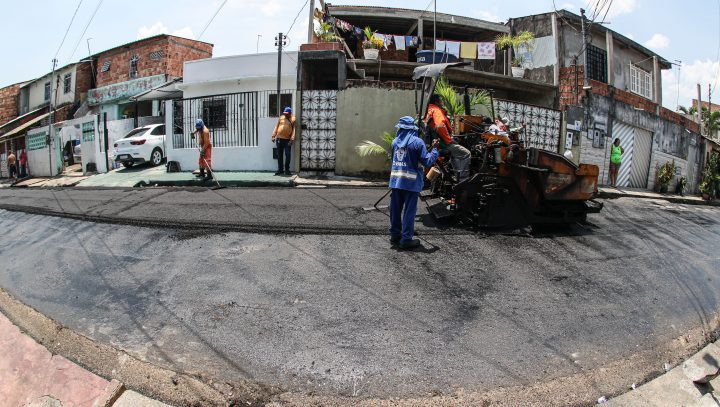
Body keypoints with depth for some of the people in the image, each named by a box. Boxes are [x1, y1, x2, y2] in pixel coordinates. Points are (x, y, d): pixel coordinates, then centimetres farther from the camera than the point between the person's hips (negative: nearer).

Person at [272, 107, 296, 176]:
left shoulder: (293, 119, 2)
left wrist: (292, 139, -15)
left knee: (287, 155, -4)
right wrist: (273, 136, 5)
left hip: (287, 140, -3)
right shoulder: (281, 117, 10)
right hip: (279, 139, 3)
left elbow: (294, 130, -4)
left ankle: (287, 170, 8)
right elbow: (276, 127, 12)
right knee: (279, 155, 7)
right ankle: (280, 170, 14)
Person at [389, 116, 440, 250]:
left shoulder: (395, 141, 5)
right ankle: (406, 240, 4)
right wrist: (434, 148, 1)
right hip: (411, 182, -5)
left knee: (396, 209, 15)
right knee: (409, 211, 2)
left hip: (396, 181, 5)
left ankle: (395, 235, 26)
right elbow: (427, 161, -11)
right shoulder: (417, 142, -10)